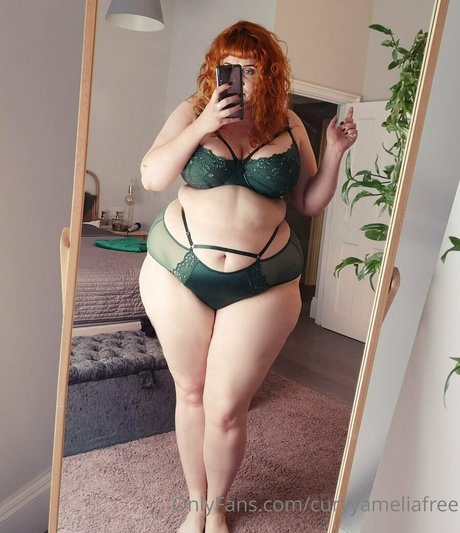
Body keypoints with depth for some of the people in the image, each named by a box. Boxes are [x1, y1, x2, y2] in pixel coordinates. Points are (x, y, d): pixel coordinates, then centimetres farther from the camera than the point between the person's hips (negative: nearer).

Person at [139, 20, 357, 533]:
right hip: (179, 274, 1)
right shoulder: (193, 111, 1)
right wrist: (203, 126, -17)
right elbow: (152, 177, -10)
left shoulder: (288, 125, 3)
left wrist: (333, 155, -7)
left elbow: (310, 203, 8)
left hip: (261, 285, 0)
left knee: (226, 408, 3)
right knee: (190, 394, 13)